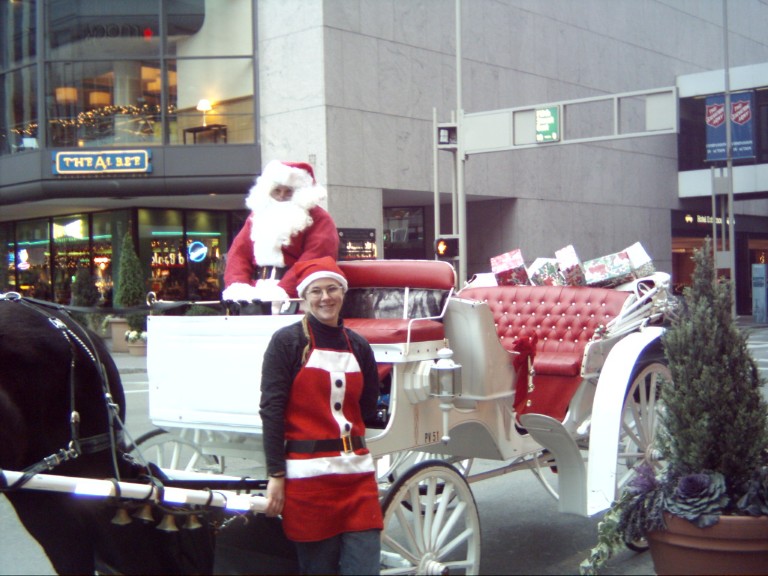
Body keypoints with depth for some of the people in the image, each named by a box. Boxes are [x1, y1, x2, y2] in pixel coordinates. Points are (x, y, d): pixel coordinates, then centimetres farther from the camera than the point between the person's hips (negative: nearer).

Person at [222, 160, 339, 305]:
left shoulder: (319, 219, 4)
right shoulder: (257, 216, 22)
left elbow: (313, 262, -10)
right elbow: (238, 253, 12)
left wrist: (283, 290, -23)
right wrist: (237, 286, -8)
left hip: (294, 296, -4)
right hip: (255, 294, 4)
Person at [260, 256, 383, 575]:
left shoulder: (358, 346, 11)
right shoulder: (287, 341, -3)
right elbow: (271, 410, -7)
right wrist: (276, 475, -10)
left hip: (357, 474, 4)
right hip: (307, 474, -4)